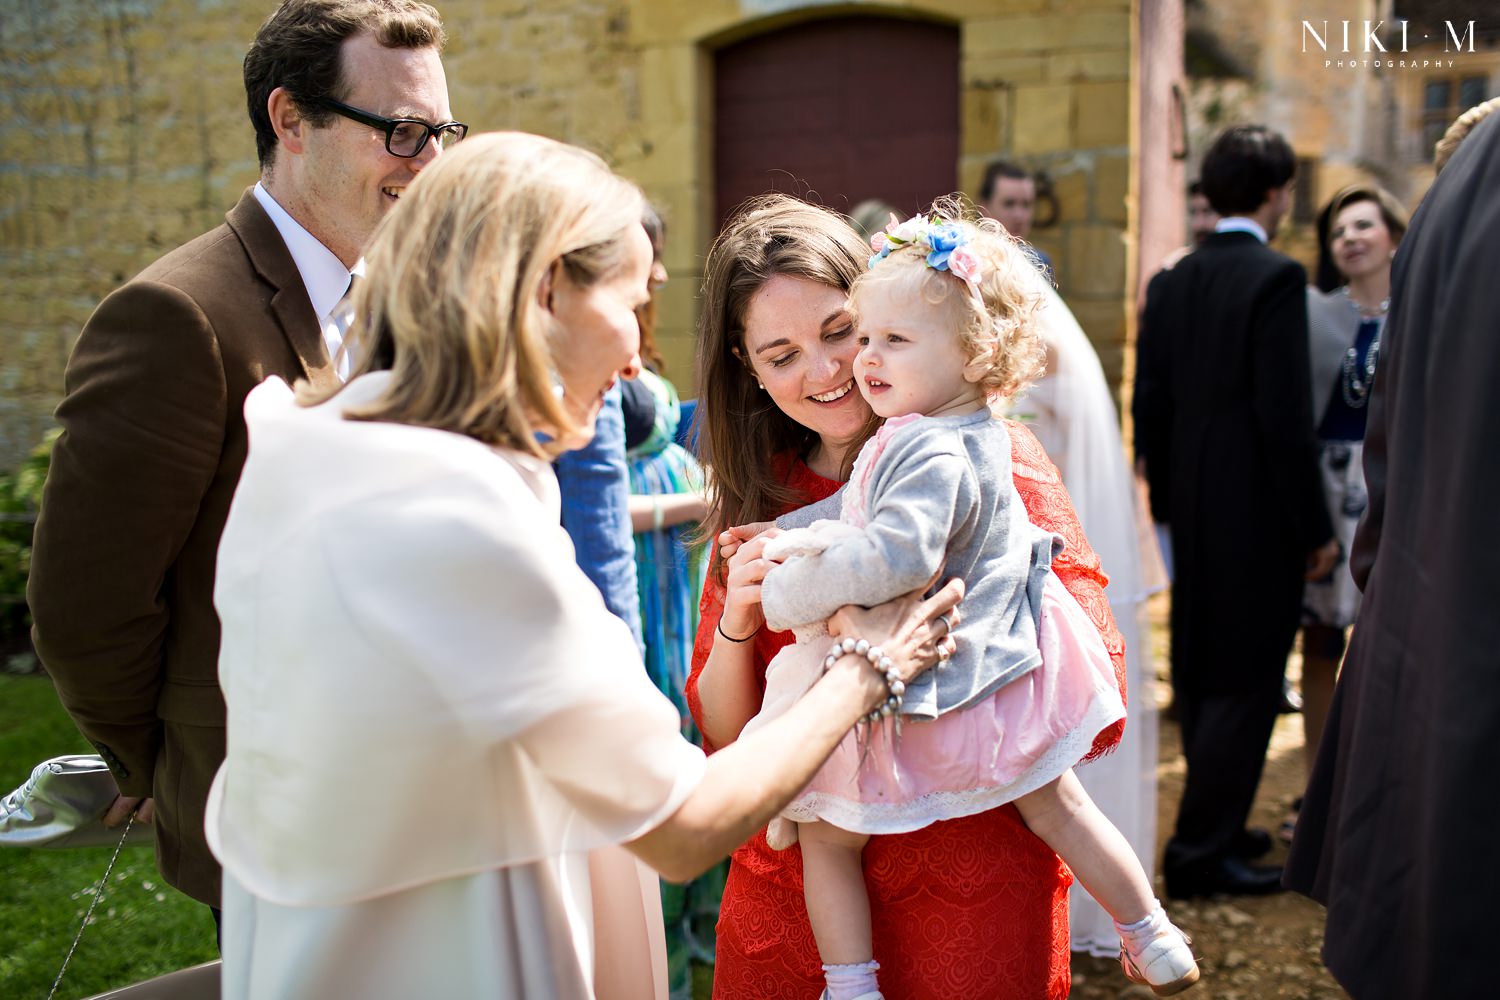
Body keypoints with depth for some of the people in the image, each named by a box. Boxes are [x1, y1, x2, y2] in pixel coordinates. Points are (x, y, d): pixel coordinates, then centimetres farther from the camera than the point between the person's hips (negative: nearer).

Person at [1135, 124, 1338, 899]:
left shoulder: (1171, 283, 6)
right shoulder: (1276, 278, -15)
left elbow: (1149, 406, 8)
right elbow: (1286, 419, -18)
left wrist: (1168, 503, 17)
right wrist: (1316, 530, -11)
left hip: (1194, 516, 8)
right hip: (1257, 517, -7)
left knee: (1201, 677, 16)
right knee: (1246, 684, 1)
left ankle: (1213, 827, 29)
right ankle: (1202, 851, 6)